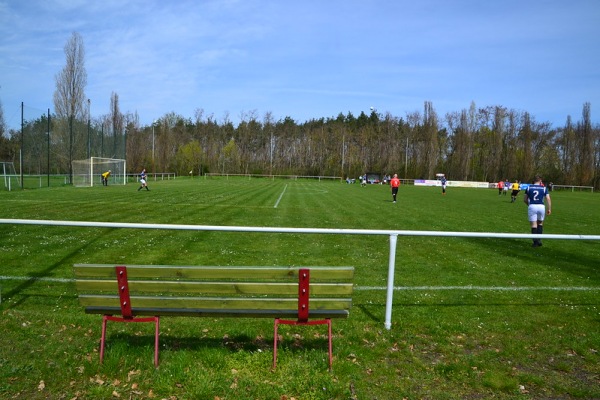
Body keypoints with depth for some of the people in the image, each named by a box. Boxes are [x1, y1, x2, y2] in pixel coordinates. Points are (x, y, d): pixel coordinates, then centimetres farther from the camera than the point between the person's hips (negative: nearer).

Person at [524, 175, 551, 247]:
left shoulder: (528, 188, 8)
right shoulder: (544, 188, 7)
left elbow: (525, 199, 11)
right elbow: (548, 199, -1)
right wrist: (549, 209, 3)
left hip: (532, 206, -1)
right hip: (541, 206, 1)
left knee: (534, 225, 4)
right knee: (540, 223, 20)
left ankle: (535, 242, 1)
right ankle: (539, 240, 17)